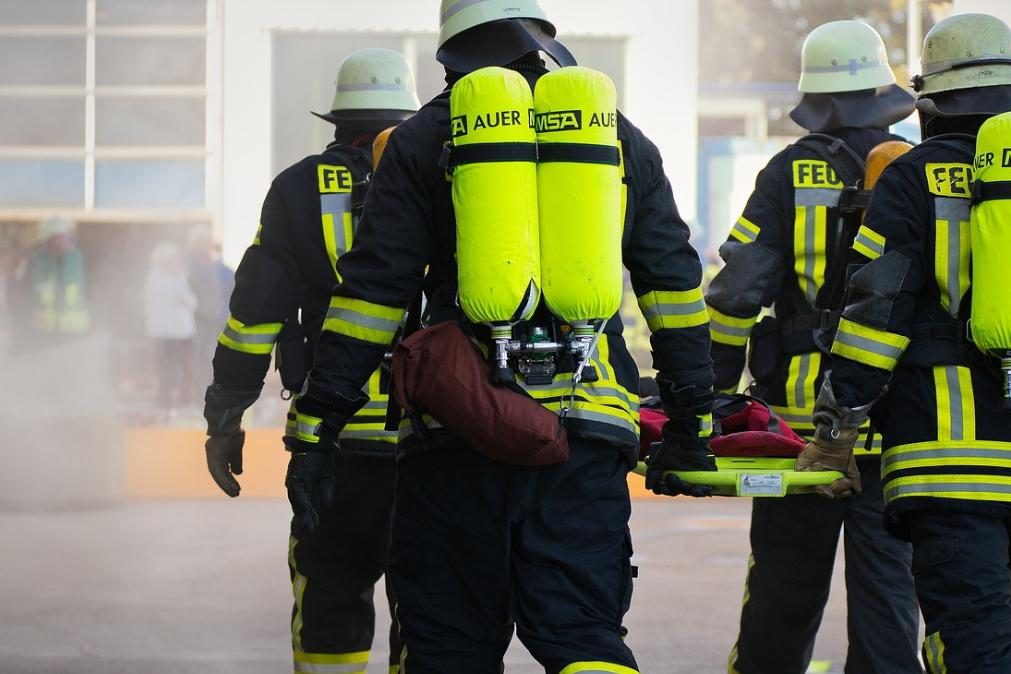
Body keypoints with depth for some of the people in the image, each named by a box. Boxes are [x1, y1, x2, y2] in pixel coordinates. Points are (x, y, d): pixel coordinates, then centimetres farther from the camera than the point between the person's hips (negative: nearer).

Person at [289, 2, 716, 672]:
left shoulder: (425, 139, 6)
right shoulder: (623, 139, 15)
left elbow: (372, 289, 1)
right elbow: (676, 287, 15)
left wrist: (316, 429, 2)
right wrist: (691, 423, 20)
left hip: (456, 431, -2)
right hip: (588, 430, 2)